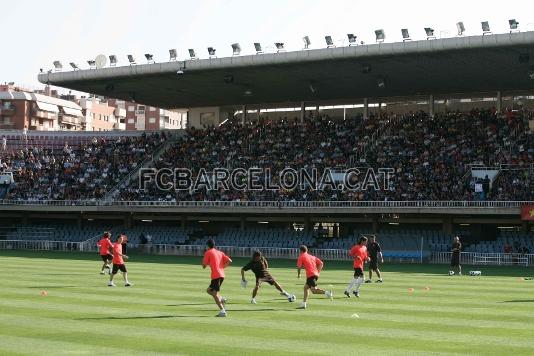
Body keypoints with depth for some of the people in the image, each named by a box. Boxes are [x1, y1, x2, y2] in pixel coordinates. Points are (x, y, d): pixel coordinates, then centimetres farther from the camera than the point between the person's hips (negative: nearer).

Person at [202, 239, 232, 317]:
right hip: (221, 275, 8)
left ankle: (222, 311, -14)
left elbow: (204, 266, 0)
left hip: (215, 275, -8)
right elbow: (229, 261, 8)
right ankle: (221, 299, 3)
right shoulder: (220, 252, 18)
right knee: (209, 290, 21)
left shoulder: (208, 252, 0)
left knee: (215, 294, -6)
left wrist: (204, 258, 18)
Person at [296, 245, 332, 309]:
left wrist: (298, 274, 14)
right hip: (316, 274, 8)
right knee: (306, 287, 20)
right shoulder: (312, 256, 24)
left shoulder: (301, 257, 6)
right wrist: (318, 272, 19)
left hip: (310, 275, -8)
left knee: (314, 290, -14)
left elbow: (299, 267, -3)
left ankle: (326, 292, -35)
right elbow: (321, 263, 17)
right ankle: (303, 304, 21)